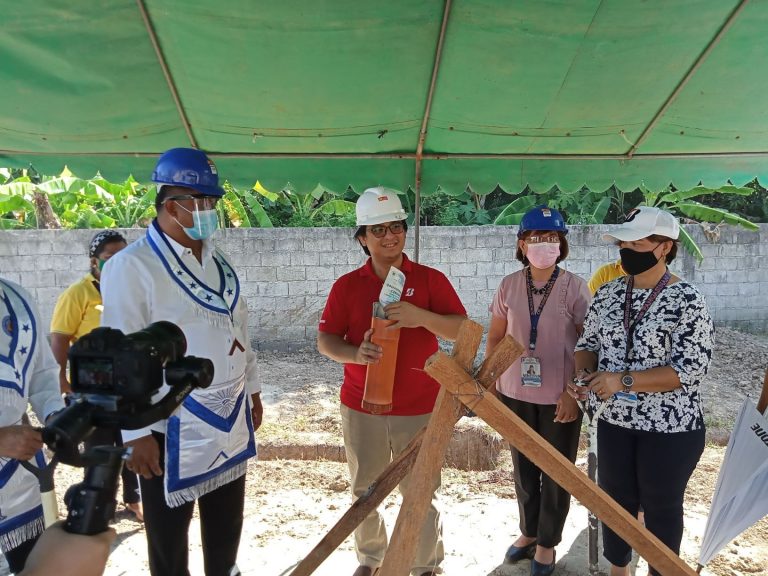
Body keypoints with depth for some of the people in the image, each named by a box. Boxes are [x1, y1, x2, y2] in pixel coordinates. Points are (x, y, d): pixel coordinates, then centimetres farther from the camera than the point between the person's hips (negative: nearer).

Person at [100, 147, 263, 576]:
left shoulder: (219, 262, 8)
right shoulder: (131, 266, -16)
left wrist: (253, 390, 15)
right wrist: (135, 432, -17)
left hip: (230, 419, 7)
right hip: (170, 426, -6)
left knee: (226, 526, 23)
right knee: (169, 536, 13)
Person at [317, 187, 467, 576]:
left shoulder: (430, 279, -3)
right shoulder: (346, 285, 0)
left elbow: (463, 330, -9)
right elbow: (324, 340, -1)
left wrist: (422, 316, -28)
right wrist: (355, 354, -22)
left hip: (419, 409, -2)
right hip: (361, 407, 2)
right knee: (364, 493, 17)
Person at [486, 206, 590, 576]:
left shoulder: (575, 288, -10)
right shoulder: (509, 286, -1)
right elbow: (495, 338, 7)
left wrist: (575, 393, -13)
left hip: (559, 398, -3)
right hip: (515, 393, 3)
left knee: (556, 473, 13)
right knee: (523, 468, 19)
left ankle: (547, 543, 33)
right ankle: (528, 532, 41)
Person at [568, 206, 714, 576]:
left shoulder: (686, 301, -16)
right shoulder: (608, 294, 0)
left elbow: (689, 370, -20)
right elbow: (588, 343, 8)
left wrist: (624, 380, -27)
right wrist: (584, 373, -13)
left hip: (669, 427, -5)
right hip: (613, 421, 5)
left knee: (661, 506, 15)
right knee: (616, 499, 20)